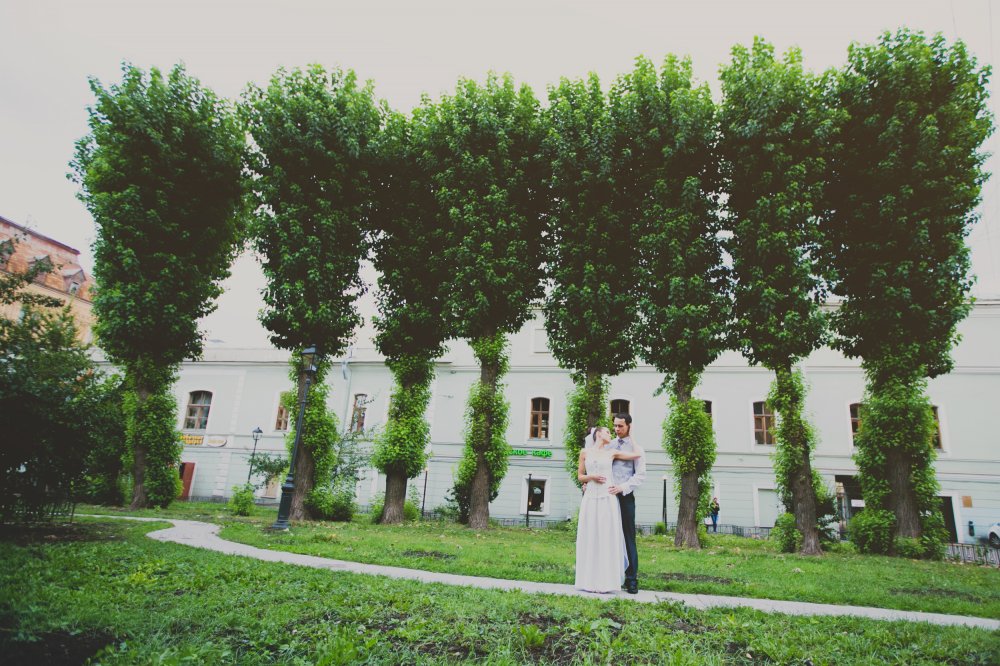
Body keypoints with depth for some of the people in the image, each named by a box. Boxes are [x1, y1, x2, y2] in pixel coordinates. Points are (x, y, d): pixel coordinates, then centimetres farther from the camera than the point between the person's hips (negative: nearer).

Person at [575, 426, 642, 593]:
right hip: (590, 498, 0)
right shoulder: (585, 452, 9)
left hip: (607, 499, 0)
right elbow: (580, 476, 10)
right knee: (590, 538, 2)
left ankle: (606, 580, 6)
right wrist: (592, 476, -8)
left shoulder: (612, 453, 9)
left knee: (608, 538, -1)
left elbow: (637, 454, 7)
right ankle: (590, 581, 10)